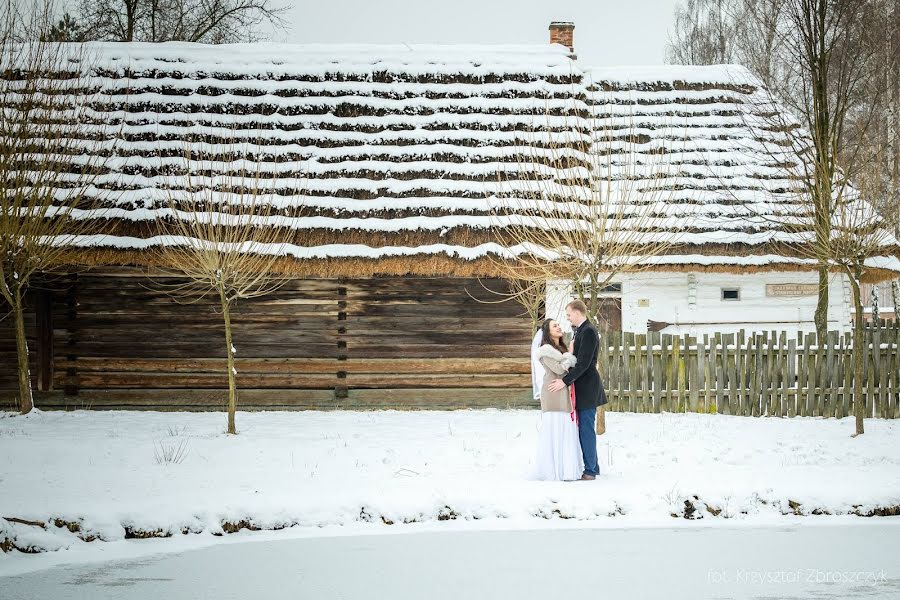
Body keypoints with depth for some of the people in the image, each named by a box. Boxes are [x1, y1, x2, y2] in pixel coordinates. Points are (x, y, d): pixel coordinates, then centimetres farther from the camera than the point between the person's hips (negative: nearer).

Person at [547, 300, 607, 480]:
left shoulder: (588, 332, -16)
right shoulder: (581, 330, 15)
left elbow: (583, 363, -22)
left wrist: (565, 381, -23)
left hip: (588, 387, -10)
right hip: (582, 386, 10)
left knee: (586, 428, -6)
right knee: (585, 428, 13)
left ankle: (590, 470, -3)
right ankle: (592, 467, 19)